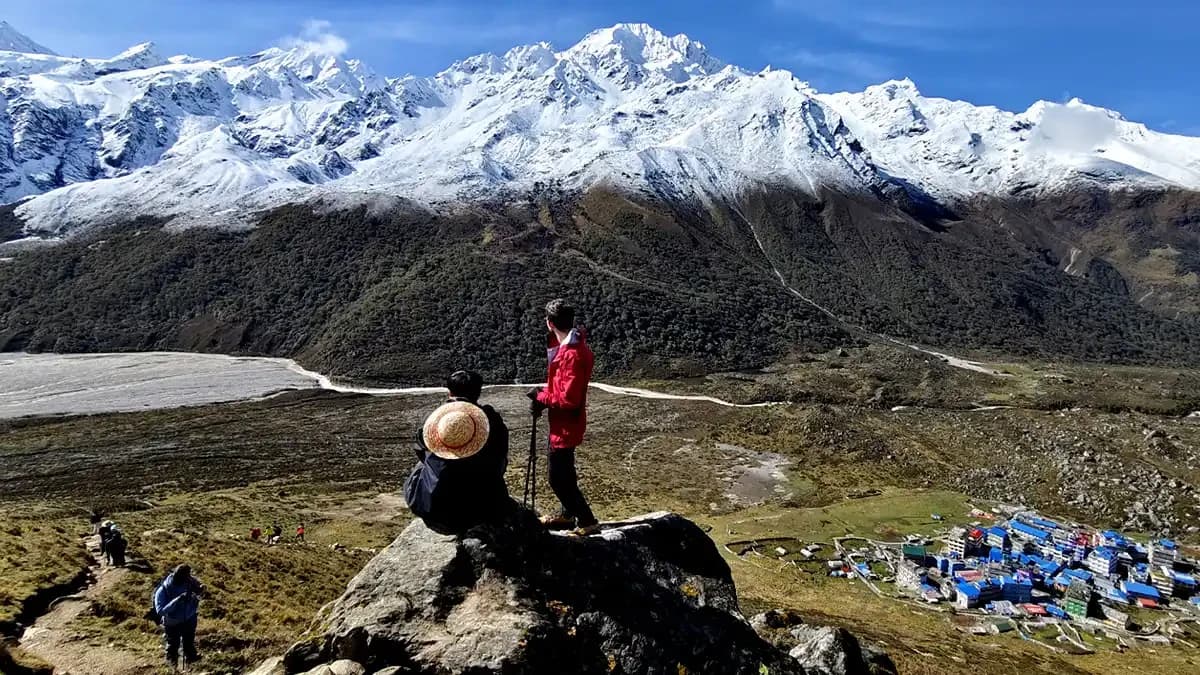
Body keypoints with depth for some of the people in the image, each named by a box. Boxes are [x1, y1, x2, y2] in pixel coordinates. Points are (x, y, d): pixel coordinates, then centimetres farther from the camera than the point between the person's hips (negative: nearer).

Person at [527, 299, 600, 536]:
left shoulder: (572, 355, -27)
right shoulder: (567, 345, 4)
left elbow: (568, 398, -28)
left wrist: (541, 396, -14)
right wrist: (544, 393, -3)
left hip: (566, 425, -10)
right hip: (562, 422, 10)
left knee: (558, 477, -2)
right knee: (562, 470, 23)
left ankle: (587, 521, 10)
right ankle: (569, 513, 40)